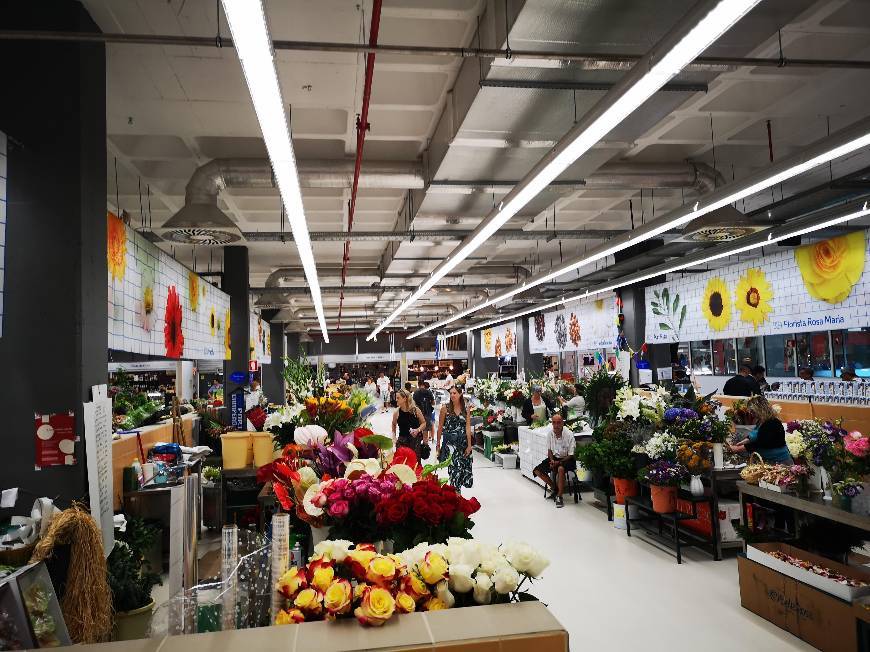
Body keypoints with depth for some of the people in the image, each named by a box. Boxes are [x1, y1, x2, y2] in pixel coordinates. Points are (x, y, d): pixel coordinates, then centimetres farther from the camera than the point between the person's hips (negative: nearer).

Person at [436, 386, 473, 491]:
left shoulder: (466, 409, 4)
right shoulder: (445, 408, -1)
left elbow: (468, 428, 1)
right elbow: (440, 427, 4)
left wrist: (469, 445, -4)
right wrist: (438, 443, 5)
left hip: (463, 442, 3)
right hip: (449, 441, -3)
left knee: (463, 467, 4)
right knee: (455, 465, -13)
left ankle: (456, 489, 21)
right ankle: (456, 490, -7)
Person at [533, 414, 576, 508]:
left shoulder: (569, 435, -21)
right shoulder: (550, 433, -8)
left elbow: (570, 455, -16)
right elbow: (549, 450, 5)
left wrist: (558, 462, -26)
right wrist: (552, 460, -14)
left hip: (567, 459, -6)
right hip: (555, 457, 6)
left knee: (560, 469, -38)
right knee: (537, 470, -9)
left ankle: (559, 496, -22)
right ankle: (554, 488, 11)